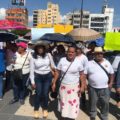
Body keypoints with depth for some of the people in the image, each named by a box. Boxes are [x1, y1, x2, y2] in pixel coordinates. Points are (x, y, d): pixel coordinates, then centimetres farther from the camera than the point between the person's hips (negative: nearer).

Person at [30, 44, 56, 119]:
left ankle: (45, 109, 27)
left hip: (47, 76, 1)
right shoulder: (33, 58, -7)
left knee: (45, 94, 5)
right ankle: (36, 110, 23)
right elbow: (32, 70, -4)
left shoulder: (48, 55, -6)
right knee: (38, 93, 1)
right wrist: (32, 81, -5)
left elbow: (53, 65, 3)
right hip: (38, 77, 0)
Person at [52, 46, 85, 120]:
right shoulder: (62, 60, -4)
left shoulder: (78, 62, -7)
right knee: (63, 103, 15)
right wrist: (54, 83, -1)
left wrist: (82, 86, -6)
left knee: (73, 104, 2)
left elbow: (82, 75, -1)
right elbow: (58, 72, 1)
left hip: (74, 87, -1)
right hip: (63, 86, 2)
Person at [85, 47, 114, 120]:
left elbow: (111, 73, 11)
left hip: (105, 88, 2)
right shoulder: (89, 63, -6)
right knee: (92, 103, 14)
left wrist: (111, 83, 3)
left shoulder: (107, 63, 3)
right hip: (93, 88, -1)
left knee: (105, 104, 13)